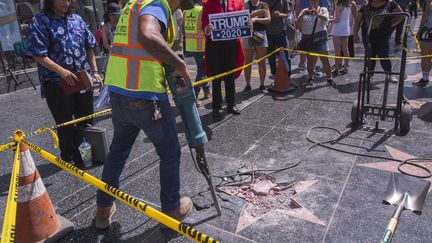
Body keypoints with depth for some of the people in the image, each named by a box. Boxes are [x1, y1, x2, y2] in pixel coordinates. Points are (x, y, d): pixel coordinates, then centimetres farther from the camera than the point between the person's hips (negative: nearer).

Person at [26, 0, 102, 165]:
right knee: (65, 123, 7)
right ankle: (69, 157, 23)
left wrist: (94, 71, 8)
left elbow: (89, 47, 14)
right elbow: (38, 55, -12)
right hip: (57, 83, -5)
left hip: (83, 80, 5)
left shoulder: (77, 19, 10)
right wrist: (61, 71, -23)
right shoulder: (40, 22, -6)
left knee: (86, 121, 15)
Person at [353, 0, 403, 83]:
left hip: (383, 36, -2)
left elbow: (401, 15, 6)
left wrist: (390, 24, -1)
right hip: (367, 36, 2)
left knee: (383, 56, -1)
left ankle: (389, 75, 17)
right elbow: (358, 21, 8)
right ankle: (370, 75, 22)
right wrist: (355, 34, 1)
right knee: (370, 56, 7)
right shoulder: (365, 7, 4)